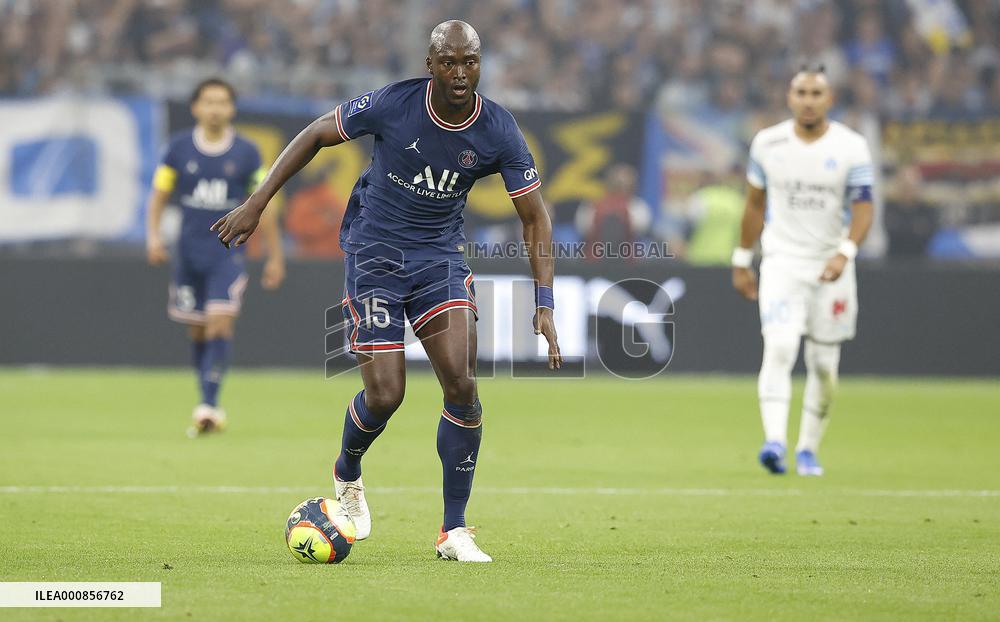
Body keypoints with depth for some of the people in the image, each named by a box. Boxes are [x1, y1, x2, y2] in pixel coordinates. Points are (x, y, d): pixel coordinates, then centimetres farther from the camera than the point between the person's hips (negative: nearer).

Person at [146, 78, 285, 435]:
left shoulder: (246, 153, 0)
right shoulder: (179, 148, 1)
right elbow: (159, 194, 9)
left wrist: (275, 256, 7)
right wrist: (153, 236, -6)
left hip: (228, 254, -2)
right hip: (189, 254, 2)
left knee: (220, 325, -17)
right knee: (197, 332, 7)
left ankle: (209, 406, -20)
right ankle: (208, 403, 20)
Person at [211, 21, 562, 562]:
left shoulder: (499, 132, -11)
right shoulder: (393, 104, -17)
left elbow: (534, 218, -3)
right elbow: (315, 135, -2)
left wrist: (544, 305, -11)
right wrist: (256, 204, -4)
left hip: (441, 257, 2)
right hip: (374, 253, -2)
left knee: (462, 385, -14)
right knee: (385, 395, -10)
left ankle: (454, 531, -2)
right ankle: (347, 475, 26)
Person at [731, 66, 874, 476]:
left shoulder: (851, 147, -4)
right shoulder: (767, 144, 1)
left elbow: (863, 208, -9)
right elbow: (755, 205, 12)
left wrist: (845, 252, -25)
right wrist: (742, 261, 13)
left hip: (831, 267, 0)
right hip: (782, 262, 0)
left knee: (824, 364, 6)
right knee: (779, 350, -19)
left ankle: (808, 449, 20)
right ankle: (774, 441, -29)